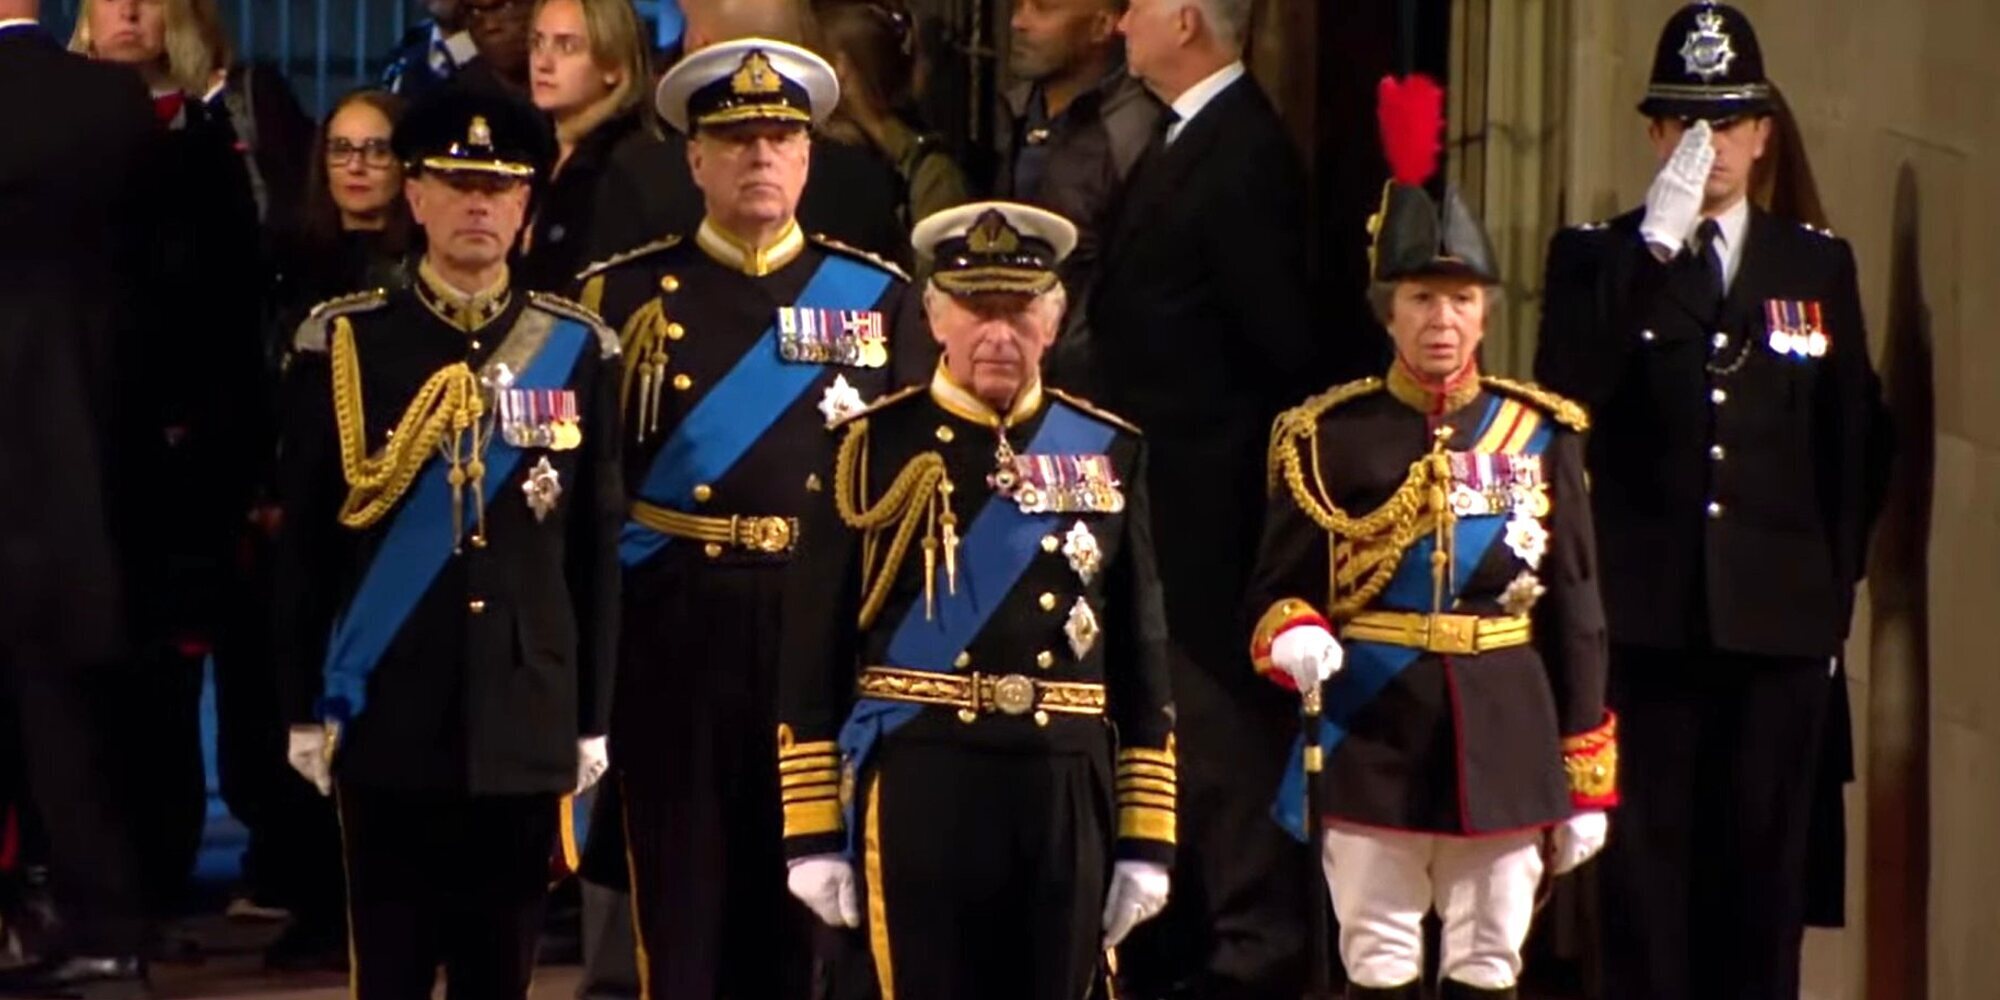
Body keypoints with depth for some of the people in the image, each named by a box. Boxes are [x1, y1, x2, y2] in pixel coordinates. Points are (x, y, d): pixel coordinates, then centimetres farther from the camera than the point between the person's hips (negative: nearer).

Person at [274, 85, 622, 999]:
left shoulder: (577, 347, 4)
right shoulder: (343, 340, 0)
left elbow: (598, 546, 6)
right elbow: (304, 539, 2)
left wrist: (592, 717, 5)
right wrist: (303, 708, 0)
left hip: (526, 725, 1)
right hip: (387, 715, -1)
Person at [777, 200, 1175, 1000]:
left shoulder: (1108, 454, 8)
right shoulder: (875, 449, 0)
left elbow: (1143, 654, 10)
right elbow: (813, 650, 0)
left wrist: (1147, 837, 7)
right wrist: (813, 831, -4)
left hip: (1067, 795, 3)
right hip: (918, 788, -3)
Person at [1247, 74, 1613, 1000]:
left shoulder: (1541, 433, 5)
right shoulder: (1328, 435, 0)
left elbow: (1574, 613, 7)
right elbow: (1276, 587, 2)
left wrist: (1587, 782, 6)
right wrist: (1294, 639, -23)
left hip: (1504, 739, 2)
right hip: (1373, 737, -2)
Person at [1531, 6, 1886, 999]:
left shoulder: (1820, 265, 12)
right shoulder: (1597, 258, 6)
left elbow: (1852, 445, 14)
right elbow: (1566, 393, -13)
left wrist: (1836, 593, 10)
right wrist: (1654, 244, -17)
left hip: (1779, 619, 2)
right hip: (1646, 614, -1)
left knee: (1763, 859, 3)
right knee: (1645, 853, -1)